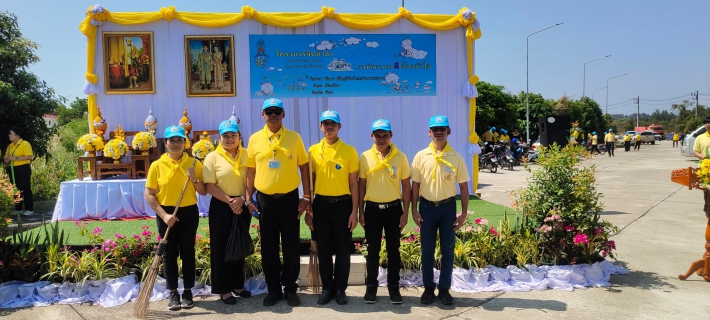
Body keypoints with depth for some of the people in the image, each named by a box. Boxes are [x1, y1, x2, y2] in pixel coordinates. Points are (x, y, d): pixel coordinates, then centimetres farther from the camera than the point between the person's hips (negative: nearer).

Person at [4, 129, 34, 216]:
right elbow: (6, 158, 21)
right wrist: (7, 159, -3)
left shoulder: (25, 144, -7)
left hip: (23, 169, -8)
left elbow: (30, 156, -17)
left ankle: (29, 209, -2)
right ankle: (18, 209, 17)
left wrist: (16, 158, -21)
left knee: (26, 189, -5)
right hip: (12, 169, 8)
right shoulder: (10, 146, 16)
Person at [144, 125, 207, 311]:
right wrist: (163, 215, -13)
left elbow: (203, 192, 3)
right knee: (169, 253, 6)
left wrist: (194, 179, -16)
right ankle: (173, 293, 17)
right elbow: (149, 194, -4)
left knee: (188, 252, 7)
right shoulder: (157, 165, -3)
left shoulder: (194, 163, 0)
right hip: (166, 213, -1)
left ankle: (188, 292, 18)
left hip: (189, 212, 1)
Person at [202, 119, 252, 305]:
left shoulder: (247, 155, 5)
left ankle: (238, 285, 25)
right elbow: (210, 186, -9)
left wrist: (242, 199, -14)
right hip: (221, 207, -3)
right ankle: (224, 289, 12)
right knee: (221, 248, 2)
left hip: (243, 206, 3)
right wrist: (230, 201, -16)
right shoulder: (213, 157, -4)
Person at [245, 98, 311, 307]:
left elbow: (304, 167, 3)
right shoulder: (255, 139, 3)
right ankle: (273, 290, 22)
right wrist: (248, 198, 2)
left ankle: (290, 289, 19)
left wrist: (306, 197, -2)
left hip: (289, 198, -1)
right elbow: (251, 170, 7)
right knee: (269, 247, 9)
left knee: (291, 246, 5)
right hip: (265, 200, 1)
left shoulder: (294, 137, 0)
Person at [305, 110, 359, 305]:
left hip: (342, 203, -2)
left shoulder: (349, 151, -1)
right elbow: (310, 180, 8)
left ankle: (340, 288, 20)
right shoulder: (313, 150, 4)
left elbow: (353, 183, -1)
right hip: (321, 203, 2)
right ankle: (327, 287, 22)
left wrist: (354, 211, -5)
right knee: (323, 250, 8)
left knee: (343, 249, 5)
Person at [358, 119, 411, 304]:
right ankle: (371, 286, 21)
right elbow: (361, 185, 5)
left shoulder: (400, 157, -2)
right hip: (372, 209, 0)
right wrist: (360, 211, 3)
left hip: (394, 208, 0)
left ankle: (393, 286, 21)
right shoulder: (365, 157, 0)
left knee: (393, 250, 9)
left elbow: (406, 186, 2)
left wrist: (405, 212, -2)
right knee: (372, 251, 8)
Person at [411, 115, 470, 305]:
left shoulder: (456, 158, -2)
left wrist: (463, 212, -2)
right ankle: (428, 288, 20)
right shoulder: (421, 156, -1)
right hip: (427, 206, 0)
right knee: (427, 250, 7)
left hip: (448, 206, 0)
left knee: (447, 250, 6)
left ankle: (444, 289, 19)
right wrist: (414, 209, -2)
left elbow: (463, 186, 2)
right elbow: (415, 184, 3)